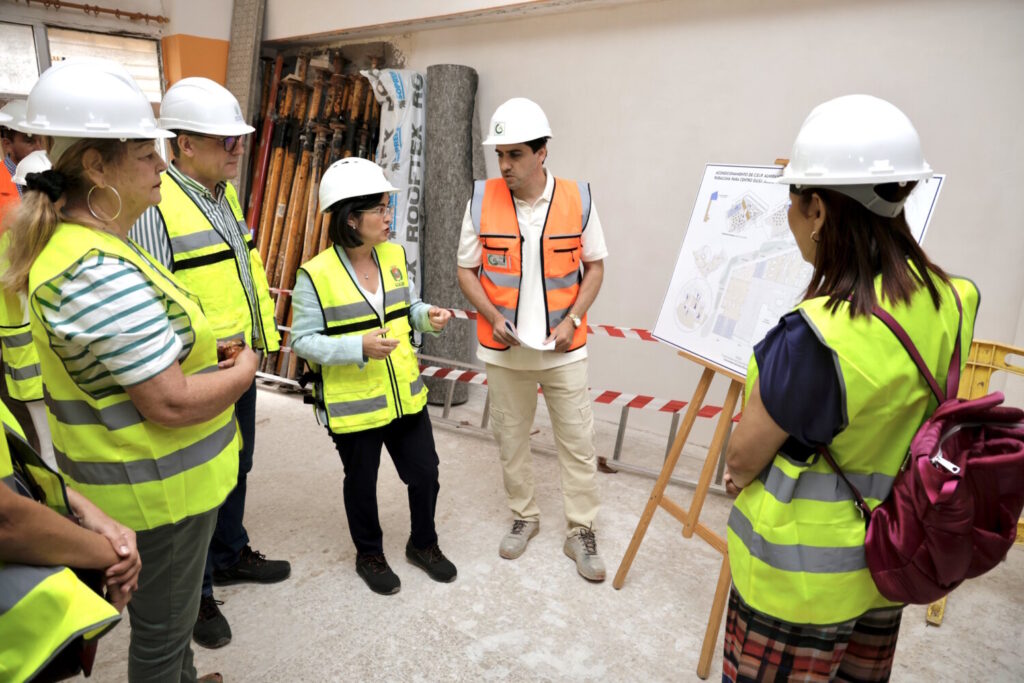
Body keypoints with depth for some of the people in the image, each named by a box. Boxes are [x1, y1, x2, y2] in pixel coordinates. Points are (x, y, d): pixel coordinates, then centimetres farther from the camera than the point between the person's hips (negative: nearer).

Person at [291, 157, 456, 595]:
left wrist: (427, 315, -8)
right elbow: (303, 340, -13)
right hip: (353, 406, -5)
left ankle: (423, 543, 41)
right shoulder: (316, 275, -17)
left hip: (406, 395, 5)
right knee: (362, 483, 15)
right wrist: (359, 347, -26)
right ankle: (369, 555, 41)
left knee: (424, 473, 14)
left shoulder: (394, 255, 0)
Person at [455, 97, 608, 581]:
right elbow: (467, 270, 2)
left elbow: (594, 266, 3)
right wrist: (493, 318, -13)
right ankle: (524, 516, 36)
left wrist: (573, 319, -11)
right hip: (504, 348, 1)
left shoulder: (577, 199, -6)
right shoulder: (482, 200, -6)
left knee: (578, 442, 6)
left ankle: (581, 532, 24)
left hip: (564, 347, -1)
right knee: (510, 437, 14)